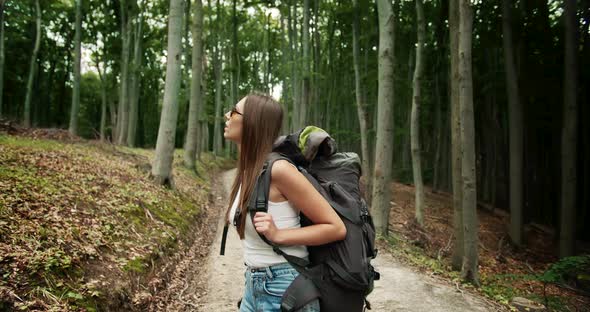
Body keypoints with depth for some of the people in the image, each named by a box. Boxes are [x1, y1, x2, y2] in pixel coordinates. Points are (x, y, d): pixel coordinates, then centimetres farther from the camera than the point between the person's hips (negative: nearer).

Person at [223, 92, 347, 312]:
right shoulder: (247, 171, 3)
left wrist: (277, 235, -24)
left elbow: (336, 227, -17)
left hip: (285, 290, -7)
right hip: (255, 286, 7)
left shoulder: (278, 169, -21)